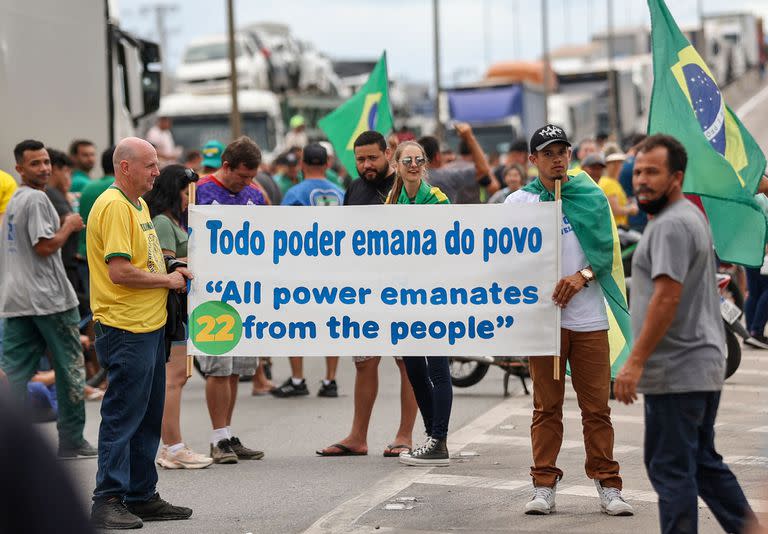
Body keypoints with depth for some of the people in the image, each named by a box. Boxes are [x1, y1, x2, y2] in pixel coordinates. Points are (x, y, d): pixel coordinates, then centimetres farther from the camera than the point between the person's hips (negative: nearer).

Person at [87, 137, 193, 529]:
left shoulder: (137, 204, 17)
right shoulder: (113, 206, -15)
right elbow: (119, 271, -23)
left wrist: (171, 271, 11)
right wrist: (167, 280, -12)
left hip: (149, 325, 10)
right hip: (126, 329, -10)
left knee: (148, 416, 14)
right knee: (123, 416, -6)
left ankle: (142, 496, 21)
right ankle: (108, 500, -1)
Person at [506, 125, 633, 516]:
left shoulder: (593, 197, 8)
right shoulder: (519, 202, 6)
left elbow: (606, 249, 3)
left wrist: (583, 275, -14)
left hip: (588, 316, 1)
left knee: (596, 405, 2)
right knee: (547, 406, 3)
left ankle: (607, 486, 7)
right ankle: (544, 486, 8)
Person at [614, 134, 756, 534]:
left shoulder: (671, 225, -16)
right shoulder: (690, 216, 17)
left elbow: (667, 297, -24)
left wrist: (636, 362, -24)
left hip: (676, 373, -11)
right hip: (703, 366, 11)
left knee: (672, 470, -6)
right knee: (703, 463, 18)